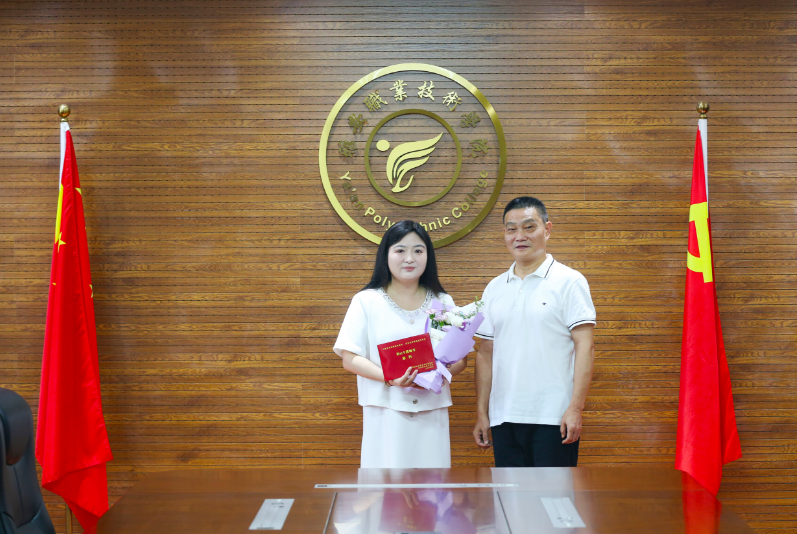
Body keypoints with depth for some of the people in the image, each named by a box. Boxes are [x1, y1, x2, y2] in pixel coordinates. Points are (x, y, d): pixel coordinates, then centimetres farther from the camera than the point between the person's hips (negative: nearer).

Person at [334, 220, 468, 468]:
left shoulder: (443, 302, 13)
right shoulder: (367, 301, 4)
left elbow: (460, 358, 11)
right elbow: (349, 358, -2)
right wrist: (390, 378, -17)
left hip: (431, 413, 2)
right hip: (386, 412, -2)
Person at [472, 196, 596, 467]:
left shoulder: (569, 281, -2)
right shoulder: (495, 288, 12)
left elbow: (585, 347, -8)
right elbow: (486, 353, 13)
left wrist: (575, 408, -15)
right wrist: (482, 413, 9)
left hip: (553, 419, -4)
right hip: (504, 417, 5)